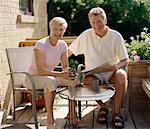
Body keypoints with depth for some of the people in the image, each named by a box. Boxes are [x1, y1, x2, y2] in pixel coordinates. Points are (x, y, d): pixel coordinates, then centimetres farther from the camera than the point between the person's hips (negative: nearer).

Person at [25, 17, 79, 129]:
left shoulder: (63, 45, -2)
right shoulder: (41, 44, -21)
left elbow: (66, 67, 1)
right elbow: (41, 71, -26)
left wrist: (67, 72, -23)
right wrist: (60, 74, -35)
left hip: (49, 76, 6)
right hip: (33, 78, -6)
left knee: (75, 79, -14)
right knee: (51, 81, -38)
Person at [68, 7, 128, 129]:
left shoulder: (116, 36, -5)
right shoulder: (86, 35, -3)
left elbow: (125, 60, -3)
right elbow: (70, 51, 5)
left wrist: (117, 66, -25)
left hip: (111, 72, 0)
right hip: (93, 73, 0)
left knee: (122, 75, -33)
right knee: (87, 81, -34)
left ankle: (117, 113, -19)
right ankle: (102, 107, -5)